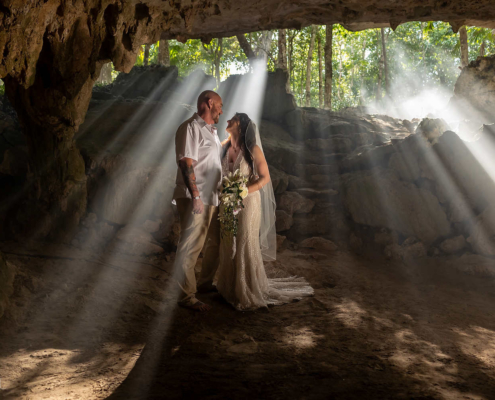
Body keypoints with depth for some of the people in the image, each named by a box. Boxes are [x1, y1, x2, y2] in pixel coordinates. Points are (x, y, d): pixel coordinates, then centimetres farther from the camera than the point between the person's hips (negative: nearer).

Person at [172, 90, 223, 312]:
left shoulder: (211, 131, 20)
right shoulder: (191, 128, -11)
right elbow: (186, 163, -19)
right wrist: (195, 196, -24)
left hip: (212, 198, 10)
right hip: (195, 199, -10)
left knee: (216, 242, 18)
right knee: (190, 247, -7)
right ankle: (187, 296, -3)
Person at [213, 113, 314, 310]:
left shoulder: (253, 150, -10)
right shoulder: (224, 147, 5)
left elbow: (265, 177, -9)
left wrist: (243, 191, -20)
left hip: (247, 202, -5)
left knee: (245, 245, 0)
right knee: (227, 245, 9)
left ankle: (250, 292, 12)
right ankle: (229, 288, 23)